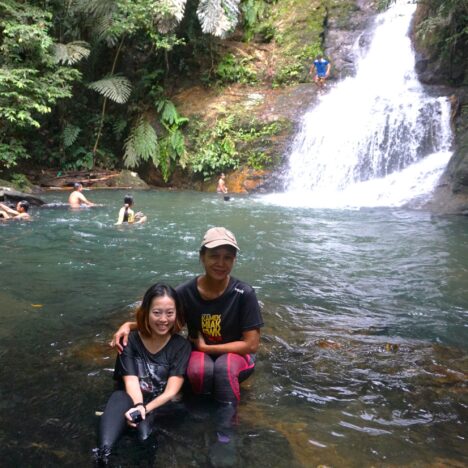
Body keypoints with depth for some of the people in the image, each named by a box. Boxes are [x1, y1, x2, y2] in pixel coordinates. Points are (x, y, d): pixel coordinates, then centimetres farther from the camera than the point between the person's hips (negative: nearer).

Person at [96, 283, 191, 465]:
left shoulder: (181, 345, -1)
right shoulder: (130, 340, 0)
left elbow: (171, 391, -10)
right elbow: (131, 381, -10)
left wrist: (145, 409, -27)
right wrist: (138, 406, -31)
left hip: (160, 404, 3)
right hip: (130, 398, -2)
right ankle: (104, 452, -47)